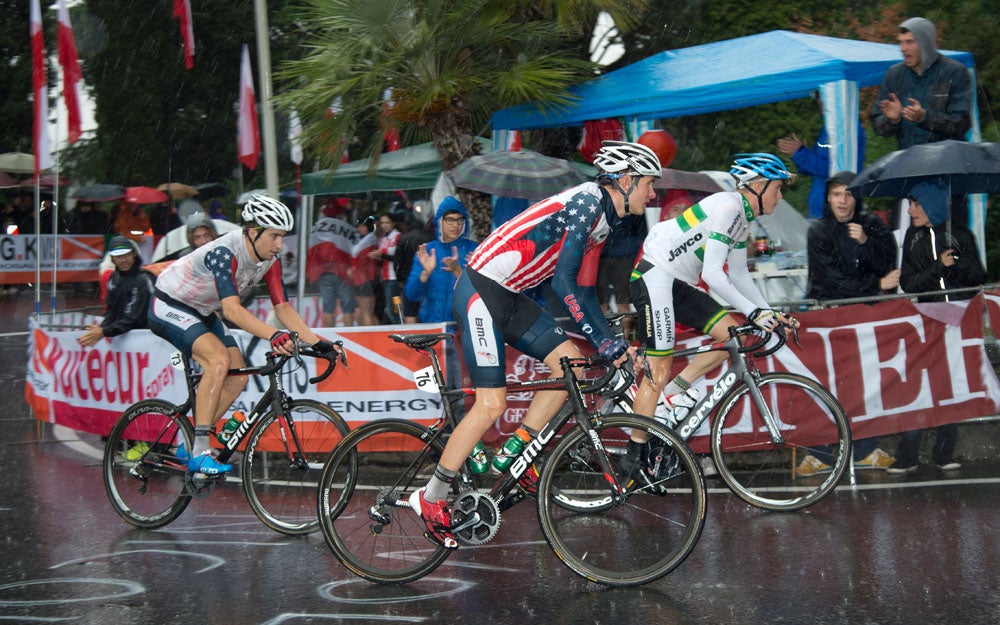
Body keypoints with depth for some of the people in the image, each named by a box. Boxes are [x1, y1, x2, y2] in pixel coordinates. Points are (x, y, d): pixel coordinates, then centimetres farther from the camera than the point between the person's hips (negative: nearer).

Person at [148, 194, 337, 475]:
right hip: (169, 306, -8)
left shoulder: (270, 259, -9)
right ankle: (200, 453, -26)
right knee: (219, 359, -29)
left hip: (202, 313, 9)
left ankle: (189, 446, 9)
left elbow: (283, 308, -9)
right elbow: (232, 309, -44)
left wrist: (318, 342, -21)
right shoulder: (224, 252, -33)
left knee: (238, 377, -5)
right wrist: (273, 335, -56)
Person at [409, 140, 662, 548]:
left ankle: (512, 455, 8)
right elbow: (563, 280, -22)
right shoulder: (587, 201, -17)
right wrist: (603, 342, -20)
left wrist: (614, 344, 8)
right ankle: (431, 498, 0)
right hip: (481, 289, -10)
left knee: (569, 361, -1)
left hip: (510, 297, 10)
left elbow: (583, 291, 16)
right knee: (492, 404, -11)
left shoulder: (604, 220, 13)